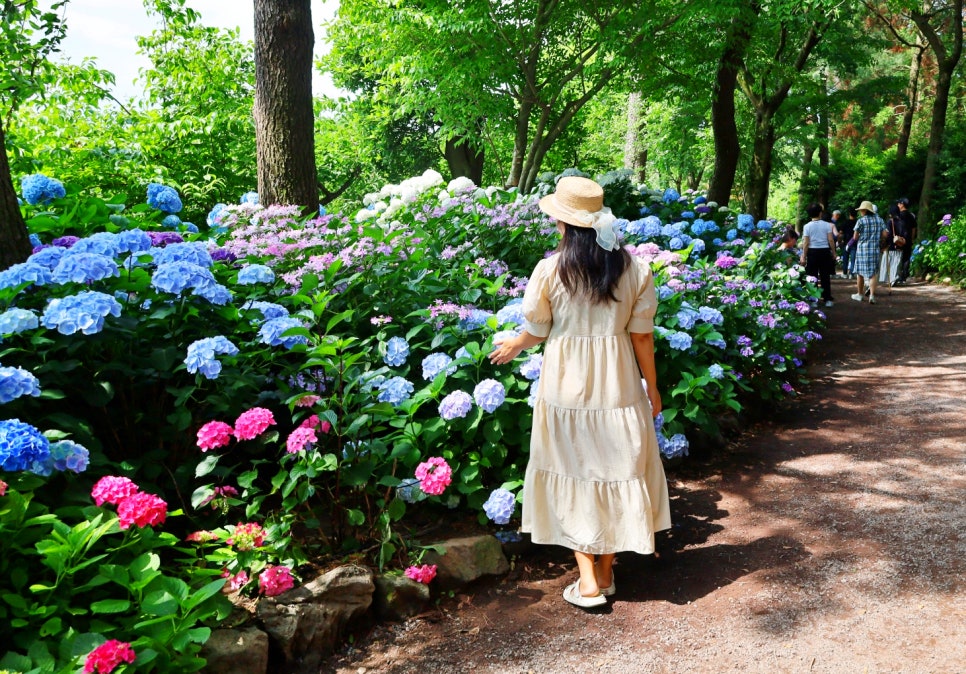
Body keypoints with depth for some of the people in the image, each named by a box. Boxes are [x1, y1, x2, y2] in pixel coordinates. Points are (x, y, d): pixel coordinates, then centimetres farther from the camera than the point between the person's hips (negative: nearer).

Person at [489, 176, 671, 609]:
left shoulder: (550, 269, -10)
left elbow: (537, 330, 1)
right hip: (619, 384, 2)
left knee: (573, 475, 9)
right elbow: (642, 335, -1)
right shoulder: (633, 268, -4)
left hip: (567, 385, -2)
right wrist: (652, 387, 10)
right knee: (616, 471, 14)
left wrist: (513, 347, 22)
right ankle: (606, 573, 27)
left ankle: (587, 581, 10)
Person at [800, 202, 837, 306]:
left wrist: (804, 256, -2)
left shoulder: (807, 226, -4)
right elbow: (831, 240, -3)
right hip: (825, 251, 1)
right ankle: (827, 300, 11)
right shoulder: (827, 225, -1)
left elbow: (806, 243, -6)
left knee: (813, 277, 5)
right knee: (825, 276, 8)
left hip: (812, 252, -1)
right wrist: (833, 253, 7)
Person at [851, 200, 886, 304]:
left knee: (860, 272, 11)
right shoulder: (879, 220, 4)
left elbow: (855, 237, -7)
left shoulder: (860, 221, -8)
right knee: (873, 273, 4)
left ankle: (860, 294, 21)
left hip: (862, 248, -3)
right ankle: (872, 295, -9)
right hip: (875, 249, 3)